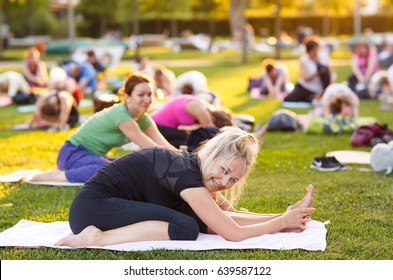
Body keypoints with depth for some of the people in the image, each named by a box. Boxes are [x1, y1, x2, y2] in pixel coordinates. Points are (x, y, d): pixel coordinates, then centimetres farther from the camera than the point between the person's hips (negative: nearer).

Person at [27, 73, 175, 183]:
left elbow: (165, 146, -3)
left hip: (94, 156, 10)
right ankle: (54, 176, -17)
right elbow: (151, 149, -25)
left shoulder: (143, 118, 2)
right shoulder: (121, 116, -23)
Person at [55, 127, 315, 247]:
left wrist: (284, 217, 3)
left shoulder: (193, 166, 4)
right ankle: (98, 238, -25)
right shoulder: (187, 174, -22)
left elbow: (230, 215, 10)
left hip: (111, 205, 10)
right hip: (92, 208, -10)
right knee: (186, 228, -25)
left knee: (209, 219, 3)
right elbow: (234, 233, -22)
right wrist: (282, 222, -10)